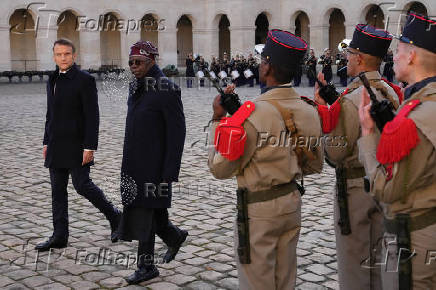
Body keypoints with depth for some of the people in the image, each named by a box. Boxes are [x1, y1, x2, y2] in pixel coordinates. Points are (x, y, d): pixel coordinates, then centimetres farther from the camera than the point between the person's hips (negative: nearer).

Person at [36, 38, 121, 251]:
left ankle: (115, 218, 14)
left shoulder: (84, 80, -10)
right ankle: (59, 236, 15)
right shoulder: (52, 80, 14)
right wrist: (47, 142, 17)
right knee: (57, 191, 8)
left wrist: (89, 147, -19)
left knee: (82, 186, -7)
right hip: (57, 146, 7)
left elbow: (92, 116, -14)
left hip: (77, 146, -7)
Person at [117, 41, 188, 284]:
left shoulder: (167, 90, -14)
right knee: (152, 212, 15)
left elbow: (177, 133, -16)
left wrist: (170, 171, -18)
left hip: (154, 167, -8)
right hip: (134, 164, 8)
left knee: (144, 213, -3)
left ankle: (147, 266, 10)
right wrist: (127, 163, 19)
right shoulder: (136, 88, 11)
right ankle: (175, 237, 40)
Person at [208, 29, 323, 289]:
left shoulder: (252, 114, -22)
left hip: (258, 210, -7)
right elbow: (316, 165, 11)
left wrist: (218, 119, -9)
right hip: (293, 203, 7)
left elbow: (220, 169, -16)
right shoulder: (308, 111, -1)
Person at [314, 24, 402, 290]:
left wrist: (322, 109, -12)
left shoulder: (350, 100, -22)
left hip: (355, 186, -8)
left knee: (353, 261, 5)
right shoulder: (391, 93, 3)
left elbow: (335, 154, -19)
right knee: (375, 258, 22)